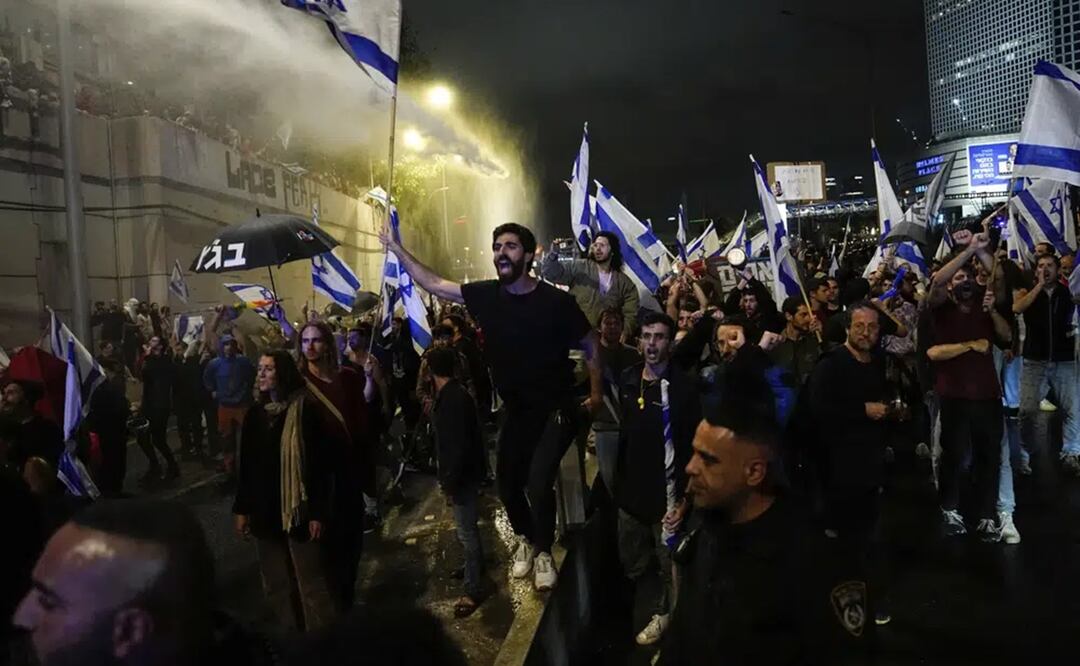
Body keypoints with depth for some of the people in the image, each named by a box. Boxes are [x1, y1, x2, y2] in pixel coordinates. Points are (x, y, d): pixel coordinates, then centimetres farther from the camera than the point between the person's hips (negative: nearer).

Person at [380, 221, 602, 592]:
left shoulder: (557, 301, -17)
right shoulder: (485, 295, -6)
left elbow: (590, 345, -4)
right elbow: (434, 284, 3)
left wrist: (596, 392, -1)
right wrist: (397, 250, 2)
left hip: (557, 408, -4)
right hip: (516, 410, 5)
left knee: (538, 482, -16)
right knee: (506, 482, 8)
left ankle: (544, 551, 12)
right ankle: (526, 539, 38)